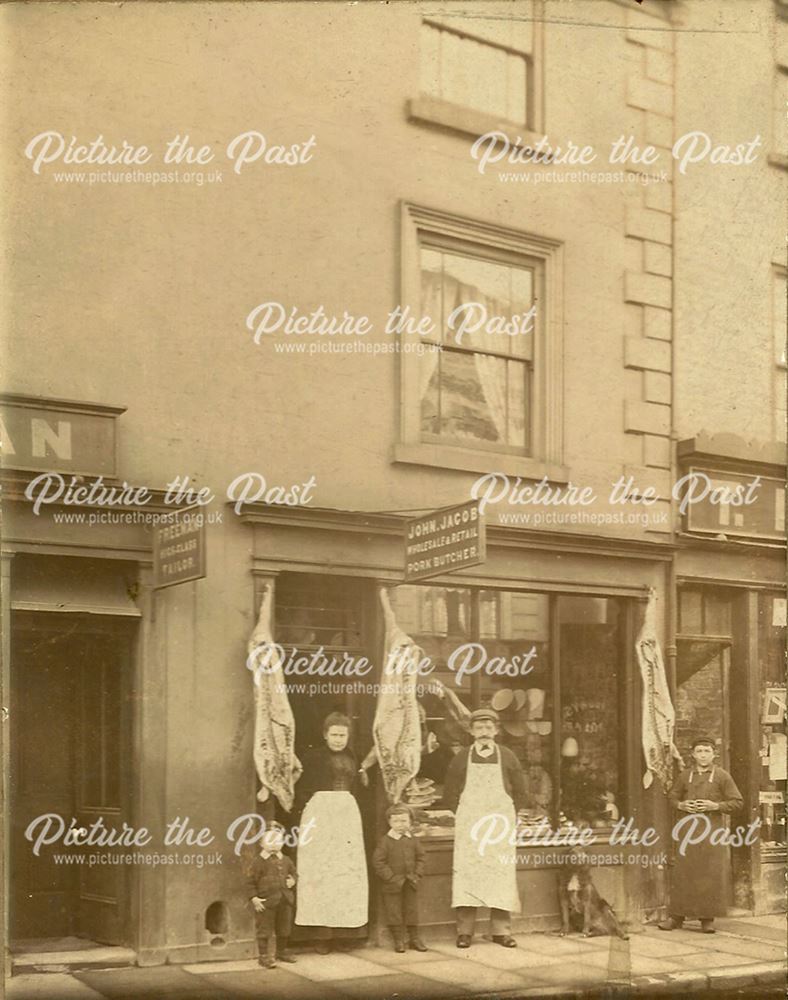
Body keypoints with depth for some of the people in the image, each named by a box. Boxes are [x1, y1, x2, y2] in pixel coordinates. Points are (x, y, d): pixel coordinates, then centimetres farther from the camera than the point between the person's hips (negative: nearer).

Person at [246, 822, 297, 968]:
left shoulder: (285, 860, 7)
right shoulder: (259, 861, -9)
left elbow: (293, 872, 23)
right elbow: (251, 882, -9)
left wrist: (293, 880, 1)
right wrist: (254, 898, -16)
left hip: (285, 900, 6)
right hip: (266, 901, -6)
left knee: (285, 927, 17)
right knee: (265, 929, 0)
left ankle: (282, 951, 35)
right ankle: (263, 955, 10)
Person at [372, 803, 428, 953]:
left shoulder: (413, 840, 3)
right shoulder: (385, 841, -10)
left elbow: (420, 857, 11)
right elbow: (378, 862, -11)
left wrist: (417, 875, -1)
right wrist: (391, 877, -15)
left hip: (410, 884, 4)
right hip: (392, 885, -4)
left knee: (412, 910, 11)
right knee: (394, 911, 2)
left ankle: (414, 938, 24)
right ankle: (398, 940, 13)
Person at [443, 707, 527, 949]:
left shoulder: (507, 757, 7)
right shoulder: (461, 759, 6)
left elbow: (520, 794, 10)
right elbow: (450, 795, 10)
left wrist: (509, 818, 3)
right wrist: (462, 817, 1)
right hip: (468, 827, 0)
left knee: (501, 874, -2)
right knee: (466, 873, -6)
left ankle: (502, 931, 4)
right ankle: (464, 931, -2)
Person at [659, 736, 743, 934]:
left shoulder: (722, 776, 1)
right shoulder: (685, 776, 8)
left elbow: (737, 802, 1)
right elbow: (673, 797, 19)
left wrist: (716, 806, -13)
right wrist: (680, 805, -3)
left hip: (713, 831, -2)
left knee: (711, 877, -2)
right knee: (682, 874, 2)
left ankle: (707, 919, 9)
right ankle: (676, 916, 10)